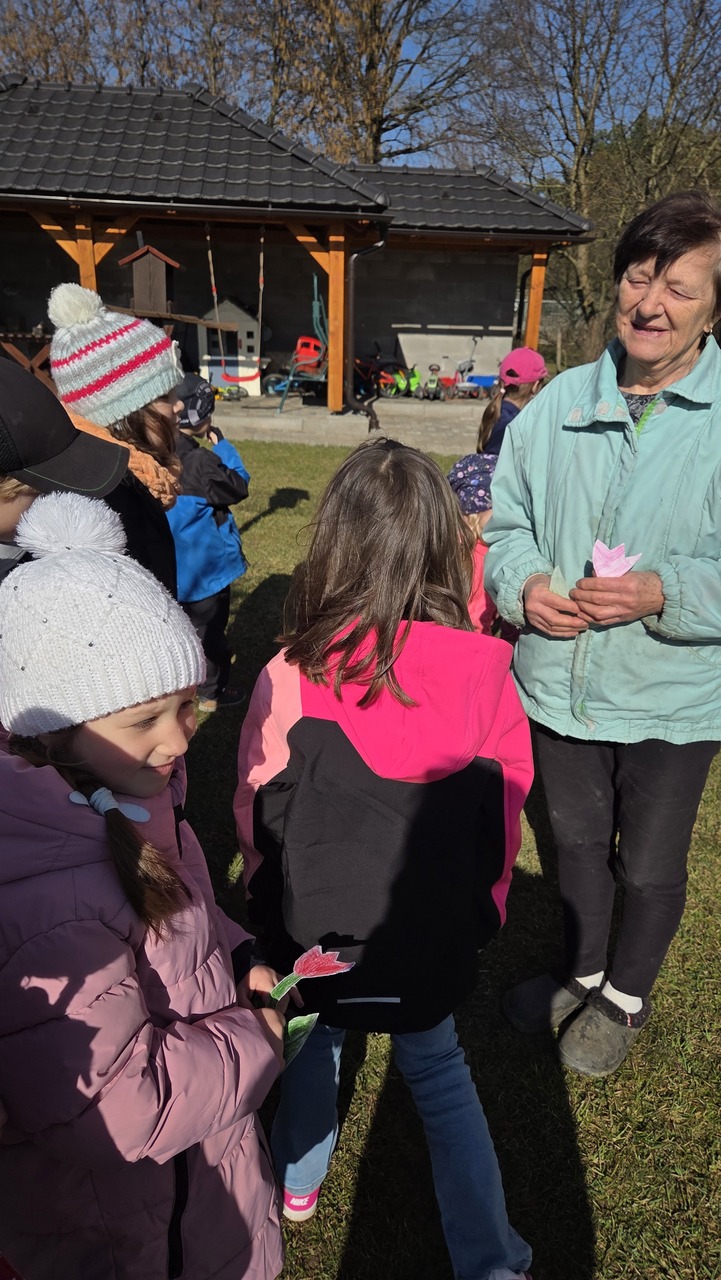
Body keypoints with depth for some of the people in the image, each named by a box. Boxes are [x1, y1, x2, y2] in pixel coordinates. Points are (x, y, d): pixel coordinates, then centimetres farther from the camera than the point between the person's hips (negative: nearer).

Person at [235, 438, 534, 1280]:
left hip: (313, 932, 0)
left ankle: (298, 1179, 53)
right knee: (441, 1080, 24)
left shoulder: (290, 679, -22)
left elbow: (257, 818, -8)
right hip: (435, 937, 0)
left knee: (315, 1042, 29)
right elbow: (504, 814, -5)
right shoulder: (483, 672, -17)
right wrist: (479, 914, 13)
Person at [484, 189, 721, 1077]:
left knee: (649, 864, 17)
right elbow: (508, 520, 7)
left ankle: (625, 998, 47)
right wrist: (524, 585, -13)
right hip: (560, 680, 4)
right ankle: (581, 973, 51)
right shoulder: (559, 402, -1)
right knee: (575, 840, 23)